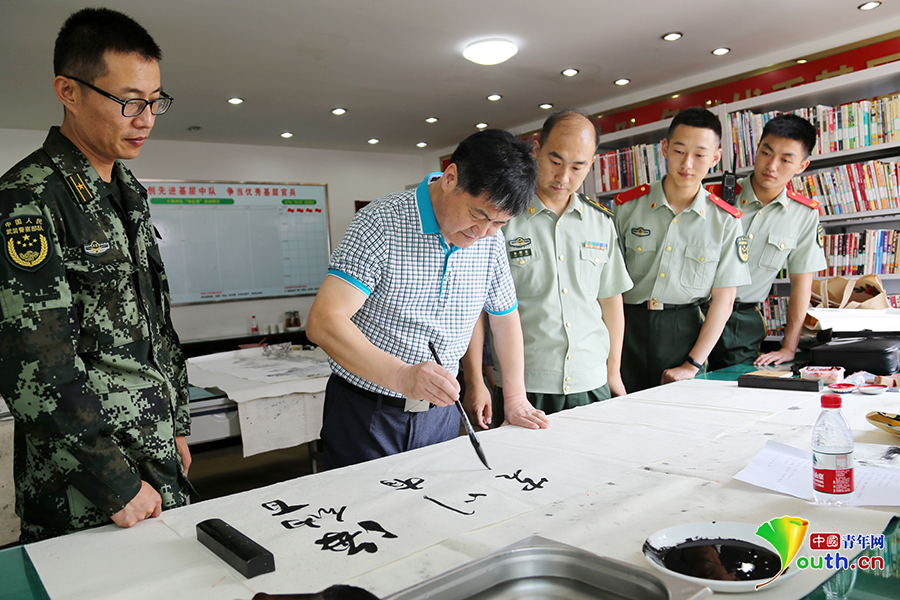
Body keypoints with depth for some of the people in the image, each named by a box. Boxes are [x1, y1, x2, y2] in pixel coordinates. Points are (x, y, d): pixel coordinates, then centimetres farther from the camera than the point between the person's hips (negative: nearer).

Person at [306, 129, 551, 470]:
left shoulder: (491, 238, -1)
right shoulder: (382, 223, -19)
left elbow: (504, 316, 13)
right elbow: (323, 323, -27)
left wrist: (515, 400, 8)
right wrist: (401, 376, -40)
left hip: (439, 414, 5)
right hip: (366, 415, -4)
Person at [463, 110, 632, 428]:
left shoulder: (601, 221, 8)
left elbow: (611, 298, 15)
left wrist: (614, 372, 14)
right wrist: (474, 382, -11)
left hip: (591, 385, 4)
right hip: (522, 388, -4)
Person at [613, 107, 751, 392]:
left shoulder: (726, 221, -1)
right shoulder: (627, 206, -1)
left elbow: (723, 300, 0)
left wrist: (693, 364, -5)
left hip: (683, 332, 0)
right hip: (628, 327, 0)